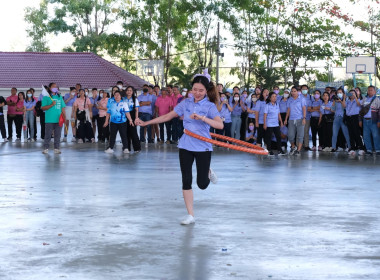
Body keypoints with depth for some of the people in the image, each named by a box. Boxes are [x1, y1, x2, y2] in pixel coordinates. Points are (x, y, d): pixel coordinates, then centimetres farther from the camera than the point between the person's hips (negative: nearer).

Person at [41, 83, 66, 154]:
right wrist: (52, 105, -16)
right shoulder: (46, 97, 1)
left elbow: (62, 108, 16)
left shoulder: (60, 97, 15)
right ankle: (46, 148, 4)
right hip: (49, 120, -4)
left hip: (58, 120, 4)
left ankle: (56, 148, 11)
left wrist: (64, 116, 4)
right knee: (48, 135, -2)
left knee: (57, 135, 5)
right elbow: (43, 108, -6)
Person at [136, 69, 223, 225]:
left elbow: (220, 125, -21)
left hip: (203, 147, -3)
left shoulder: (209, 106, -7)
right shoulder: (186, 103, 4)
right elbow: (167, 116, 11)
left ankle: (208, 173, 36)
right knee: (186, 181, -1)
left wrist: (202, 117, -31)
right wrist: (146, 123, 10)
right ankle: (190, 215, 7)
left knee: (202, 184, -2)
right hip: (186, 146, 3)